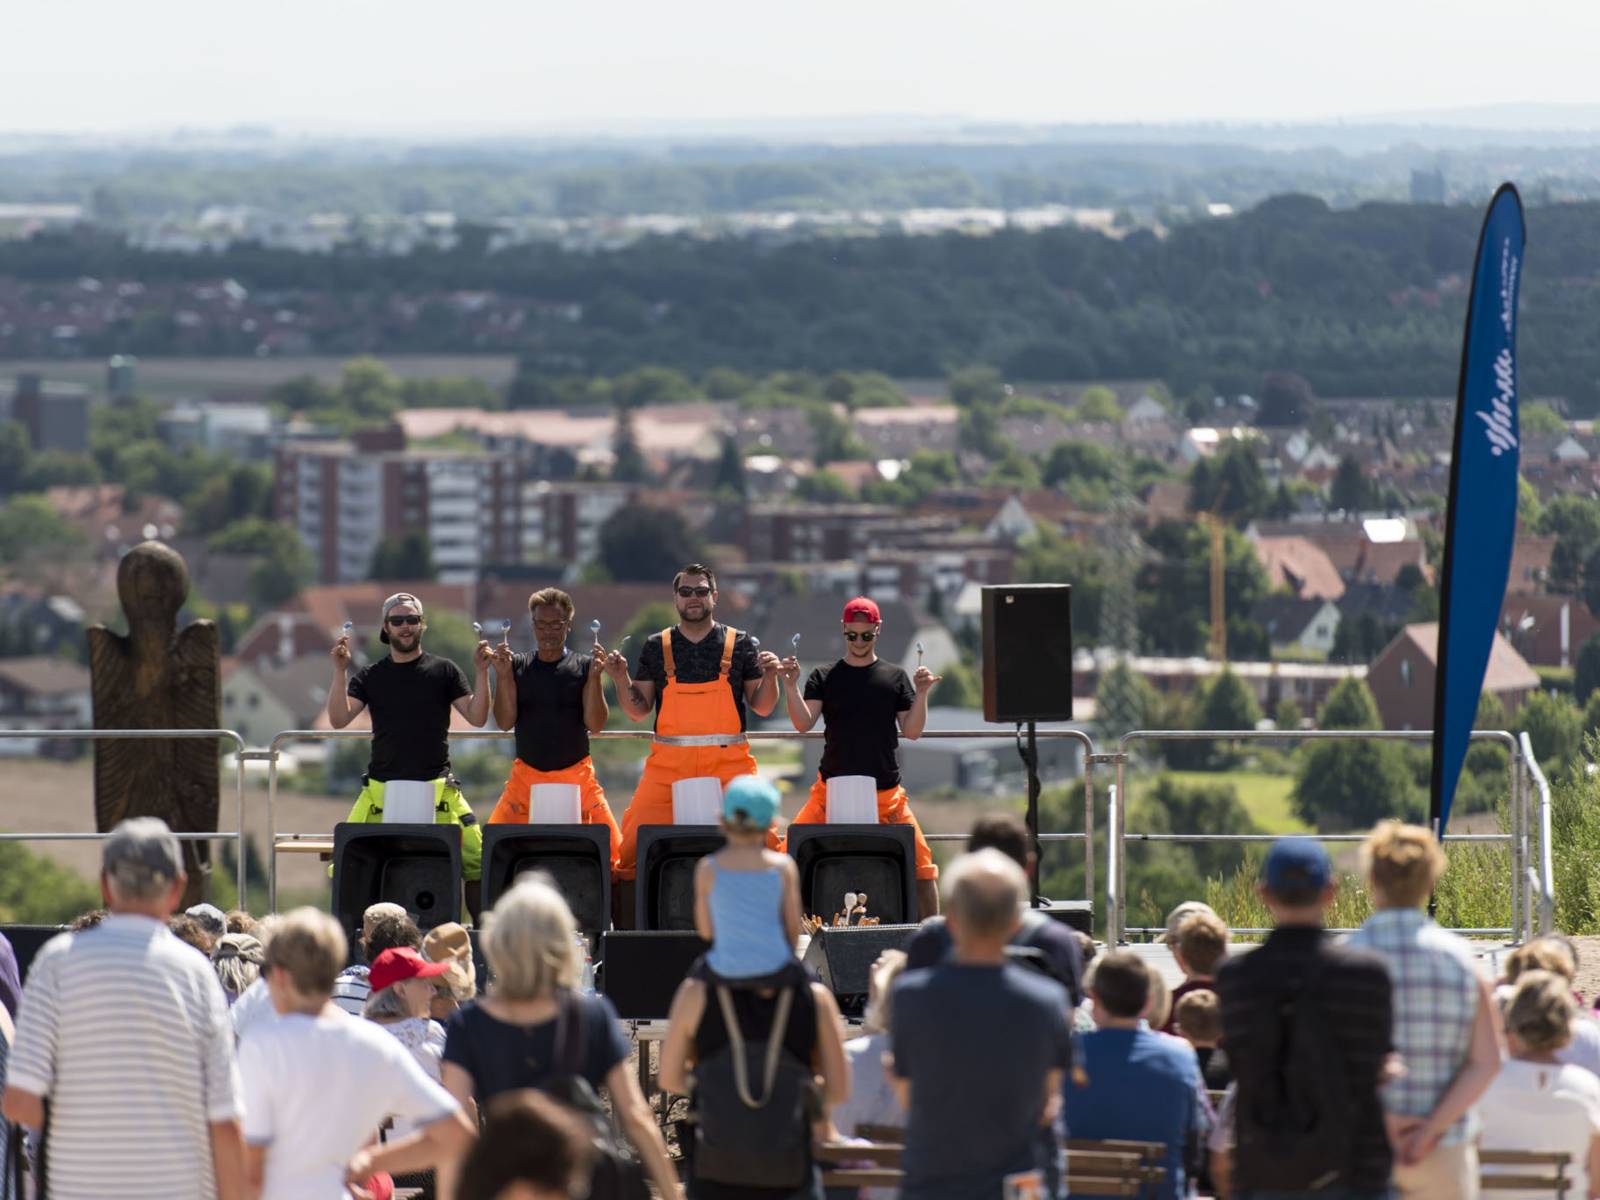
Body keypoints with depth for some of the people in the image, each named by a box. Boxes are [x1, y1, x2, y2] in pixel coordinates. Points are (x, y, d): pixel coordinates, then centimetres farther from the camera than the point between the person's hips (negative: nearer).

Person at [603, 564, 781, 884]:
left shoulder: (740, 644, 8)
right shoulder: (657, 647, 11)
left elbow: (762, 708, 10)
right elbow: (638, 711, 11)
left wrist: (769, 677, -8)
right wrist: (621, 679, -5)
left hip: (729, 763, -1)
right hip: (669, 764, 1)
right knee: (633, 842, -10)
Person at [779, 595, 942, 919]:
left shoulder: (895, 677, 8)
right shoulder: (824, 677, 8)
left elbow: (911, 731, 4)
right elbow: (803, 723, -3)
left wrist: (922, 694, -10)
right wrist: (790, 686, -16)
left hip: (885, 792, 0)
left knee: (921, 864, -5)